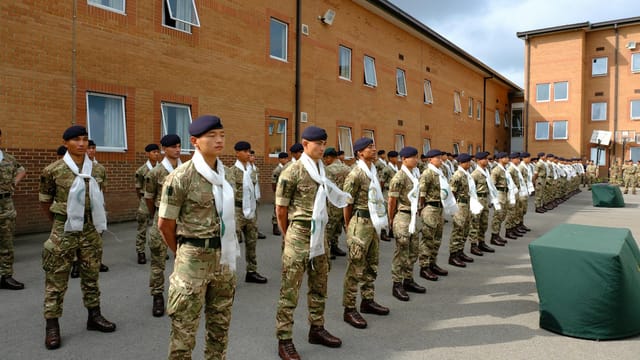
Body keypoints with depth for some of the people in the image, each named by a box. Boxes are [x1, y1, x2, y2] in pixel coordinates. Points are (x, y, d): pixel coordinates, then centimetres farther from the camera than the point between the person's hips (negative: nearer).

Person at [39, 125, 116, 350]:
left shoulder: (96, 170, 3)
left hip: (91, 230, 4)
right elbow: (44, 202, 4)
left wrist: (93, 221, 14)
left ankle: (94, 316, 26)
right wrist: (60, 221, 10)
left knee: (91, 275, 13)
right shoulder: (53, 170, -7)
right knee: (56, 279, 2)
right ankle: (52, 325, 13)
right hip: (64, 231, -4)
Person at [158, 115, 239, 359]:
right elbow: (165, 224, -8)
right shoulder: (180, 177, -14)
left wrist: (225, 253, 15)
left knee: (220, 324, 18)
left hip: (224, 258, 6)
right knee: (184, 329, 5)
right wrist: (184, 253, 5)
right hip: (194, 259, -6)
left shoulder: (225, 173, 6)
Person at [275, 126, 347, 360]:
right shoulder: (292, 172, -12)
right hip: (299, 236, -7)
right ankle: (284, 340, 10)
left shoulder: (322, 170, 10)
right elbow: (281, 209, -6)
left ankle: (316, 329, 33)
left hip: (320, 235, 7)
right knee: (290, 290, 0)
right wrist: (289, 235, 3)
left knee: (319, 286, 17)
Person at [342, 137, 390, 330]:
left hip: (374, 223, 9)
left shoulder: (374, 171, 12)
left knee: (372, 265, 17)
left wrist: (381, 220, 16)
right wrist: (349, 228, -4)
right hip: (361, 223, -8)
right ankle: (349, 309, 6)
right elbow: (347, 203, -10)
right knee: (355, 268, -3)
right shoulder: (356, 174, -13)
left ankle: (368, 301, 31)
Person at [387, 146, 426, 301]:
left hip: (414, 216, 8)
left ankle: (408, 280, 28)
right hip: (403, 217, -8)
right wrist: (391, 220, -3)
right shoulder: (399, 177, -15)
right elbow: (392, 201, -11)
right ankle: (397, 285, 8)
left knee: (413, 251, 14)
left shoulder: (415, 174, 10)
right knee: (401, 252, -2)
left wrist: (416, 213, 15)